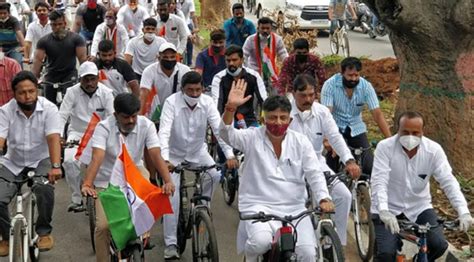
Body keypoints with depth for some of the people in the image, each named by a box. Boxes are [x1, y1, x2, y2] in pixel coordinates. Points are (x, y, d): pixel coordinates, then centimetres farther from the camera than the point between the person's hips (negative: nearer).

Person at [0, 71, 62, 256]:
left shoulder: (49, 109, -15)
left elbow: (53, 138, -26)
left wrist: (55, 166, -41)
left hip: (40, 161, -2)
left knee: (44, 188, -32)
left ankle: (44, 232, -7)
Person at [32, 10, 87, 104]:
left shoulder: (75, 38, -4)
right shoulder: (44, 41, -2)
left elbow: (82, 58, -9)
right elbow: (37, 60, -7)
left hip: (70, 74, -2)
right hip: (51, 76, 2)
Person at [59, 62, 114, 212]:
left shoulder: (106, 93, -7)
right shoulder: (72, 92, -8)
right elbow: (62, 116, -12)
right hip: (77, 133, 0)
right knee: (70, 161, -24)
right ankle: (76, 199, -6)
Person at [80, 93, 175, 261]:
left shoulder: (146, 125, -15)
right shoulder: (103, 127, -20)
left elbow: (156, 155, -25)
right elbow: (97, 158, -33)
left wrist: (168, 181, -41)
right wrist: (87, 185, -48)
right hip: (107, 181, -3)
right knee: (103, 225, -15)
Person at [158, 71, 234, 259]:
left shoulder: (207, 103, -17)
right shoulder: (172, 102, -24)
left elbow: (219, 128, -24)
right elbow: (164, 132, -32)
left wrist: (230, 155, -38)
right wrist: (165, 159, -47)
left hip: (197, 151, 3)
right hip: (175, 153, -3)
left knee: (215, 175, -21)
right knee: (172, 196, -11)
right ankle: (170, 243, -3)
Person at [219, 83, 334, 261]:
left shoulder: (301, 142, 6)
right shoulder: (252, 138, 0)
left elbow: (314, 174, 0)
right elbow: (227, 134, -17)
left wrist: (323, 199, -17)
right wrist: (231, 107, -34)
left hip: (295, 209, 3)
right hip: (259, 206, -2)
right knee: (261, 240, -32)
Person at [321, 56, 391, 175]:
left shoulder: (366, 86, -14)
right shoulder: (330, 85, -20)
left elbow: (377, 114, -16)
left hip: (356, 128, 2)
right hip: (336, 127, -2)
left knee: (370, 167, -10)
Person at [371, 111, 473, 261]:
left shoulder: (434, 150, -12)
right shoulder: (385, 147, -18)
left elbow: (448, 182, -15)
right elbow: (379, 182, -25)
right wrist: (384, 212, -41)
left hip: (419, 208, 2)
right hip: (389, 208, -2)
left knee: (439, 245, -16)